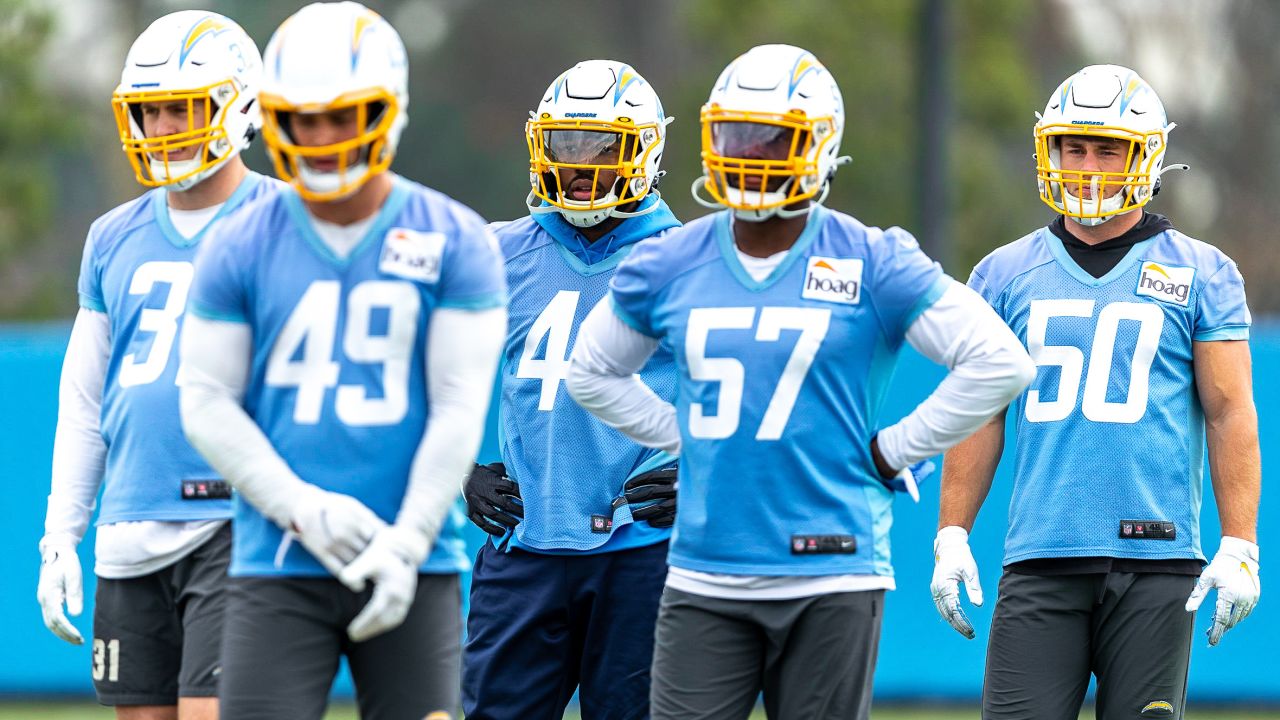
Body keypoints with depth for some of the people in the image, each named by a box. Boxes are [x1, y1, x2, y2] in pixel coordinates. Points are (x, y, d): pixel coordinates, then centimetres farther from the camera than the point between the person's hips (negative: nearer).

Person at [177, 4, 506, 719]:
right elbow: (208, 405, 0)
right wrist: (304, 510, -12)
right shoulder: (242, 249, 3)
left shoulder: (454, 243, 1)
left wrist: (406, 542, -13)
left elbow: (459, 409, -4)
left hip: (412, 570, 0)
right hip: (278, 571, 0)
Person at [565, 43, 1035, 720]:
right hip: (704, 581, 3)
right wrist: (686, 437, 11)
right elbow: (591, 371, 23)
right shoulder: (670, 265, 7)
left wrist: (890, 452, -2)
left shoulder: (871, 265, -3)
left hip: (829, 582, -3)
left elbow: (998, 362, -3)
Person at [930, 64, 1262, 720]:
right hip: (1039, 561, 1)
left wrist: (1239, 547, -4)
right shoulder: (1007, 274, 11)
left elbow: (1229, 413, 3)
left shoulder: (1201, 276, 5)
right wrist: (951, 536, 6)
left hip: (1155, 566, -1)